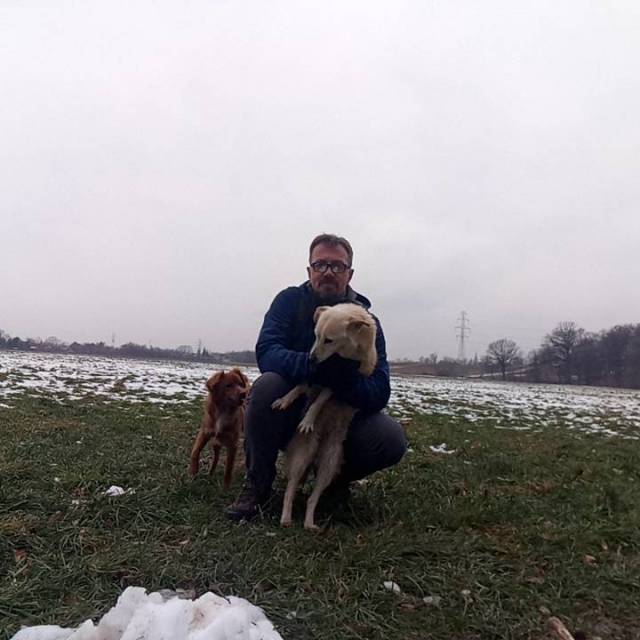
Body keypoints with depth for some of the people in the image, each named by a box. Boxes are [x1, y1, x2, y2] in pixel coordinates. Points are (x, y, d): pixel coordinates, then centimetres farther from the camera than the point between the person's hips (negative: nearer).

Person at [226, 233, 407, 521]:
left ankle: (335, 476, 10)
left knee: (392, 439, -24)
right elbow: (266, 352, -24)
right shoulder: (289, 300, -9)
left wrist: (344, 379, -39)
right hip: (289, 417, -1)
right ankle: (258, 484, -11)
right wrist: (315, 366, -43)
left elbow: (379, 393, -17)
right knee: (267, 385, -32)